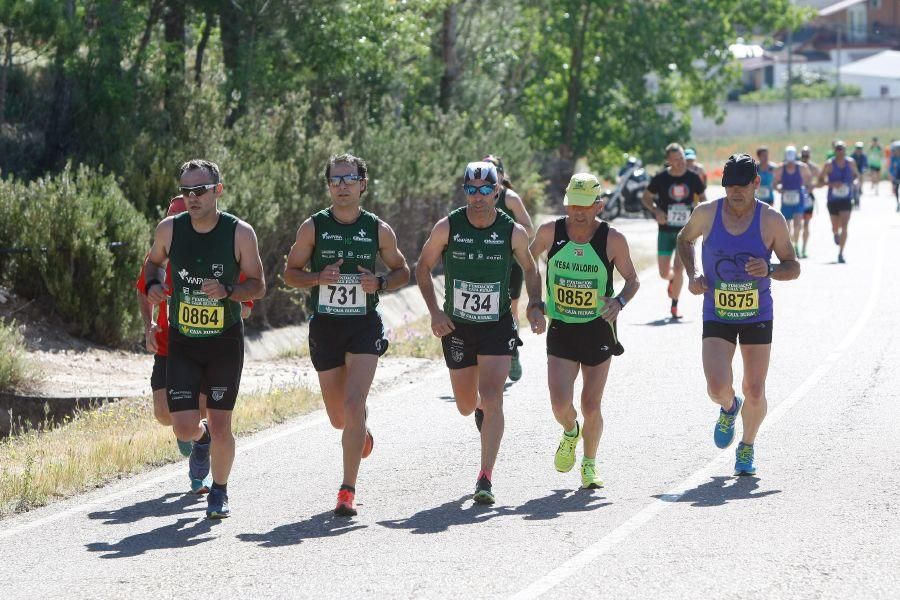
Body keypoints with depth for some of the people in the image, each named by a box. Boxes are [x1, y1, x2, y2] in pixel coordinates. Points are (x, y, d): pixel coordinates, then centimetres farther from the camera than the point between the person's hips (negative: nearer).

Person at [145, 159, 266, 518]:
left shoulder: (240, 233, -11)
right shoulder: (169, 229, -6)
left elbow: (258, 286, -3)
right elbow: (154, 262, 15)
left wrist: (227, 291, -23)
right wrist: (153, 284, -7)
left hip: (225, 343, -1)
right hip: (182, 342, 1)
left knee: (221, 426, 0)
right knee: (185, 428, -7)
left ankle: (219, 493, 24)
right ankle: (202, 440, 32)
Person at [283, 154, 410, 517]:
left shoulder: (379, 230, 1)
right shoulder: (313, 227, 1)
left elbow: (402, 272, 12)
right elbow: (290, 273, 6)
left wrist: (379, 283, -9)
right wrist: (318, 278, -14)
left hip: (365, 326, -2)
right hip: (324, 326, 2)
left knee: (354, 404, -19)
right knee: (338, 417, 10)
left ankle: (348, 491, -16)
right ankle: (361, 431, 49)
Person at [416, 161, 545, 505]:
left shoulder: (513, 232, -8)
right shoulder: (447, 228, -9)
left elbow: (530, 269, 10)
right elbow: (423, 267, 3)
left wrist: (534, 306, -6)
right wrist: (435, 311, -8)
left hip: (498, 326, -2)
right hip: (456, 328, 2)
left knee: (491, 399, -16)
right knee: (466, 406, 12)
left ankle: (485, 479, -13)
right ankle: (481, 410, 52)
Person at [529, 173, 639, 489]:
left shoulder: (612, 240, -9)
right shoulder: (550, 232, -6)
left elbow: (632, 279, 2)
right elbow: (527, 258, 13)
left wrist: (619, 301, -19)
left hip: (598, 330, -1)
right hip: (561, 330, 1)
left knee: (591, 406, 3)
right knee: (560, 404, -12)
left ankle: (589, 464, 28)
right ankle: (570, 432, 24)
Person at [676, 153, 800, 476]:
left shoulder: (771, 220, -10)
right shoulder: (706, 214, -6)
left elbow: (793, 267, -2)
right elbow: (684, 239, 16)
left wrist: (769, 270, -23)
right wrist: (692, 274, -1)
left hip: (758, 316, 0)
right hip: (717, 316, 0)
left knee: (755, 392, 1)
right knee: (718, 388, -16)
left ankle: (748, 446, 30)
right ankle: (729, 408, 22)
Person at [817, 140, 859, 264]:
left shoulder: (850, 163, 1)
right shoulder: (829, 164, -7)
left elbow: (856, 175, 17)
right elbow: (820, 180, -5)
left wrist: (854, 182, -6)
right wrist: (831, 184, -23)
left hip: (846, 199, 0)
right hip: (833, 199, 0)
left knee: (844, 227, -13)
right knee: (835, 228, 11)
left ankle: (841, 254, -10)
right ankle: (836, 234, 50)